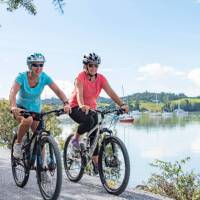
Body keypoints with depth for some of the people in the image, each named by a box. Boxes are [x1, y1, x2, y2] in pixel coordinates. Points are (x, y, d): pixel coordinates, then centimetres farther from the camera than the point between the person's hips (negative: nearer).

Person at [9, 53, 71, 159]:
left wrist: (66, 103, -39)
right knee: (28, 120, -36)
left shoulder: (44, 77, -14)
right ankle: (18, 143, -11)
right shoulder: (22, 77, -21)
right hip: (21, 108, -3)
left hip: (36, 109, 3)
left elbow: (58, 91, -21)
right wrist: (13, 107, -55)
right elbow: (13, 92, -35)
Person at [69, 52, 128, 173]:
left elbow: (110, 92, -18)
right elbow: (79, 93, -33)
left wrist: (122, 104, -34)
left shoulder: (101, 78, -7)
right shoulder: (81, 76, -19)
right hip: (76, 108, -5)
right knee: (89, 121, -34)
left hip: (91, 109, 5)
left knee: (94, 135, -1)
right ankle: (76, 139, -7)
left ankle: (96, 163, 9)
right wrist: (82, 106, -54)